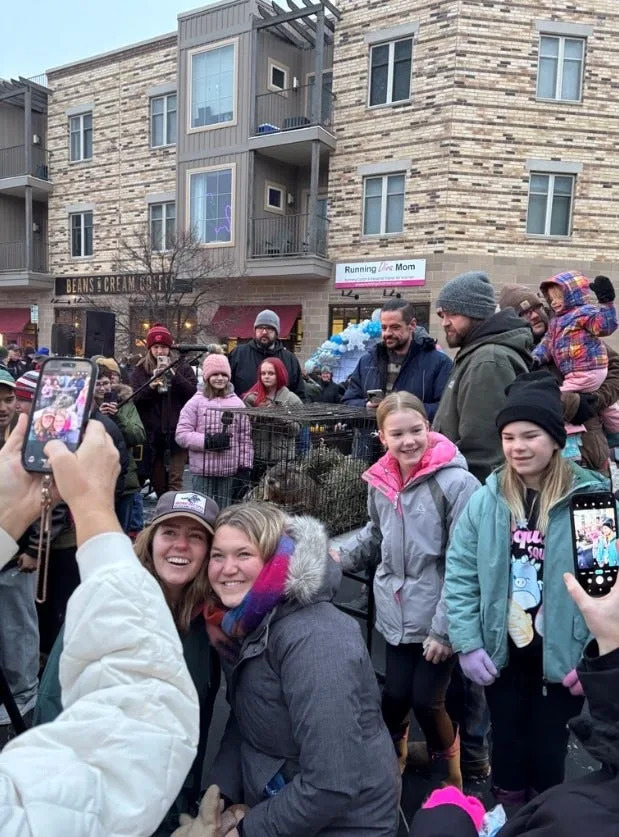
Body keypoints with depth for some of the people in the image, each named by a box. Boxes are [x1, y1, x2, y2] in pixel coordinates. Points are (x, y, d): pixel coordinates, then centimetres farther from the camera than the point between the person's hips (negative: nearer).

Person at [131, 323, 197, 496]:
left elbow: (195, 394, -6)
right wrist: (150, 387, -16)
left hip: (176, 434, -2)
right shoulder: (139, 371, 10)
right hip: (152, 435, 2)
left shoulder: (182, 368, 7)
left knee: (175, 481, -8)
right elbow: (134, 401, 1)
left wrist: (175, 376, -16)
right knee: (158, 483, 10)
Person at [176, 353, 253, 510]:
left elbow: (245, 437, 8)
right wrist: (208, 441, -16)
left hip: (230, 471, 2)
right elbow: (181, 435, -5)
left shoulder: (237, 403, 7)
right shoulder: (196, 402, -1)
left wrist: (245, 468, 3)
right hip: (202, 471, -2)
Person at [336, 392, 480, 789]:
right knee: (395, 695, 11)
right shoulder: (380, 482, -1)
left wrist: (445, 628, -15)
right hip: (397, 614, 4)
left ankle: (449, 772, 41)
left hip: (437, 618, -4)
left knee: (426, 700, 7)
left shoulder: (456, 482, -18)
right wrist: (337, 557, 8)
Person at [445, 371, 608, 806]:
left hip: (561, 659, -2)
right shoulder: (488, 498, -7)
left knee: (549, 757, 17)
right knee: (507, 750, 20)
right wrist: (467, 643, -8)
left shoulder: (591, 496, -13)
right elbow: (460, 572, -4)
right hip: (502, 654, 2)